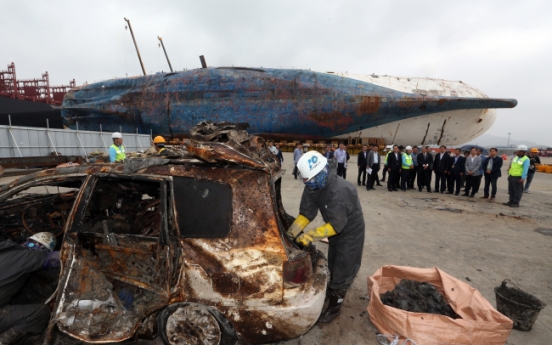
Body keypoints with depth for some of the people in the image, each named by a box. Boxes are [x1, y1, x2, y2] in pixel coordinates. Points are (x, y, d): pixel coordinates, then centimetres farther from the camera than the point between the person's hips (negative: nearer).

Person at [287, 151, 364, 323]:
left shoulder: (341, 190, -39)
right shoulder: (314, 187, -15)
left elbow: (336, 225, -37)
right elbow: (306, 212, -10)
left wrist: (311, 235, -38)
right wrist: (292, 233, -19)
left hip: (350, 232, -7)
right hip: (335, 230, 8)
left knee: (341, 271, 5)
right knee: (333, 266, 25)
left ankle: (334, 308, 23)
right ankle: (332, 291, 50)